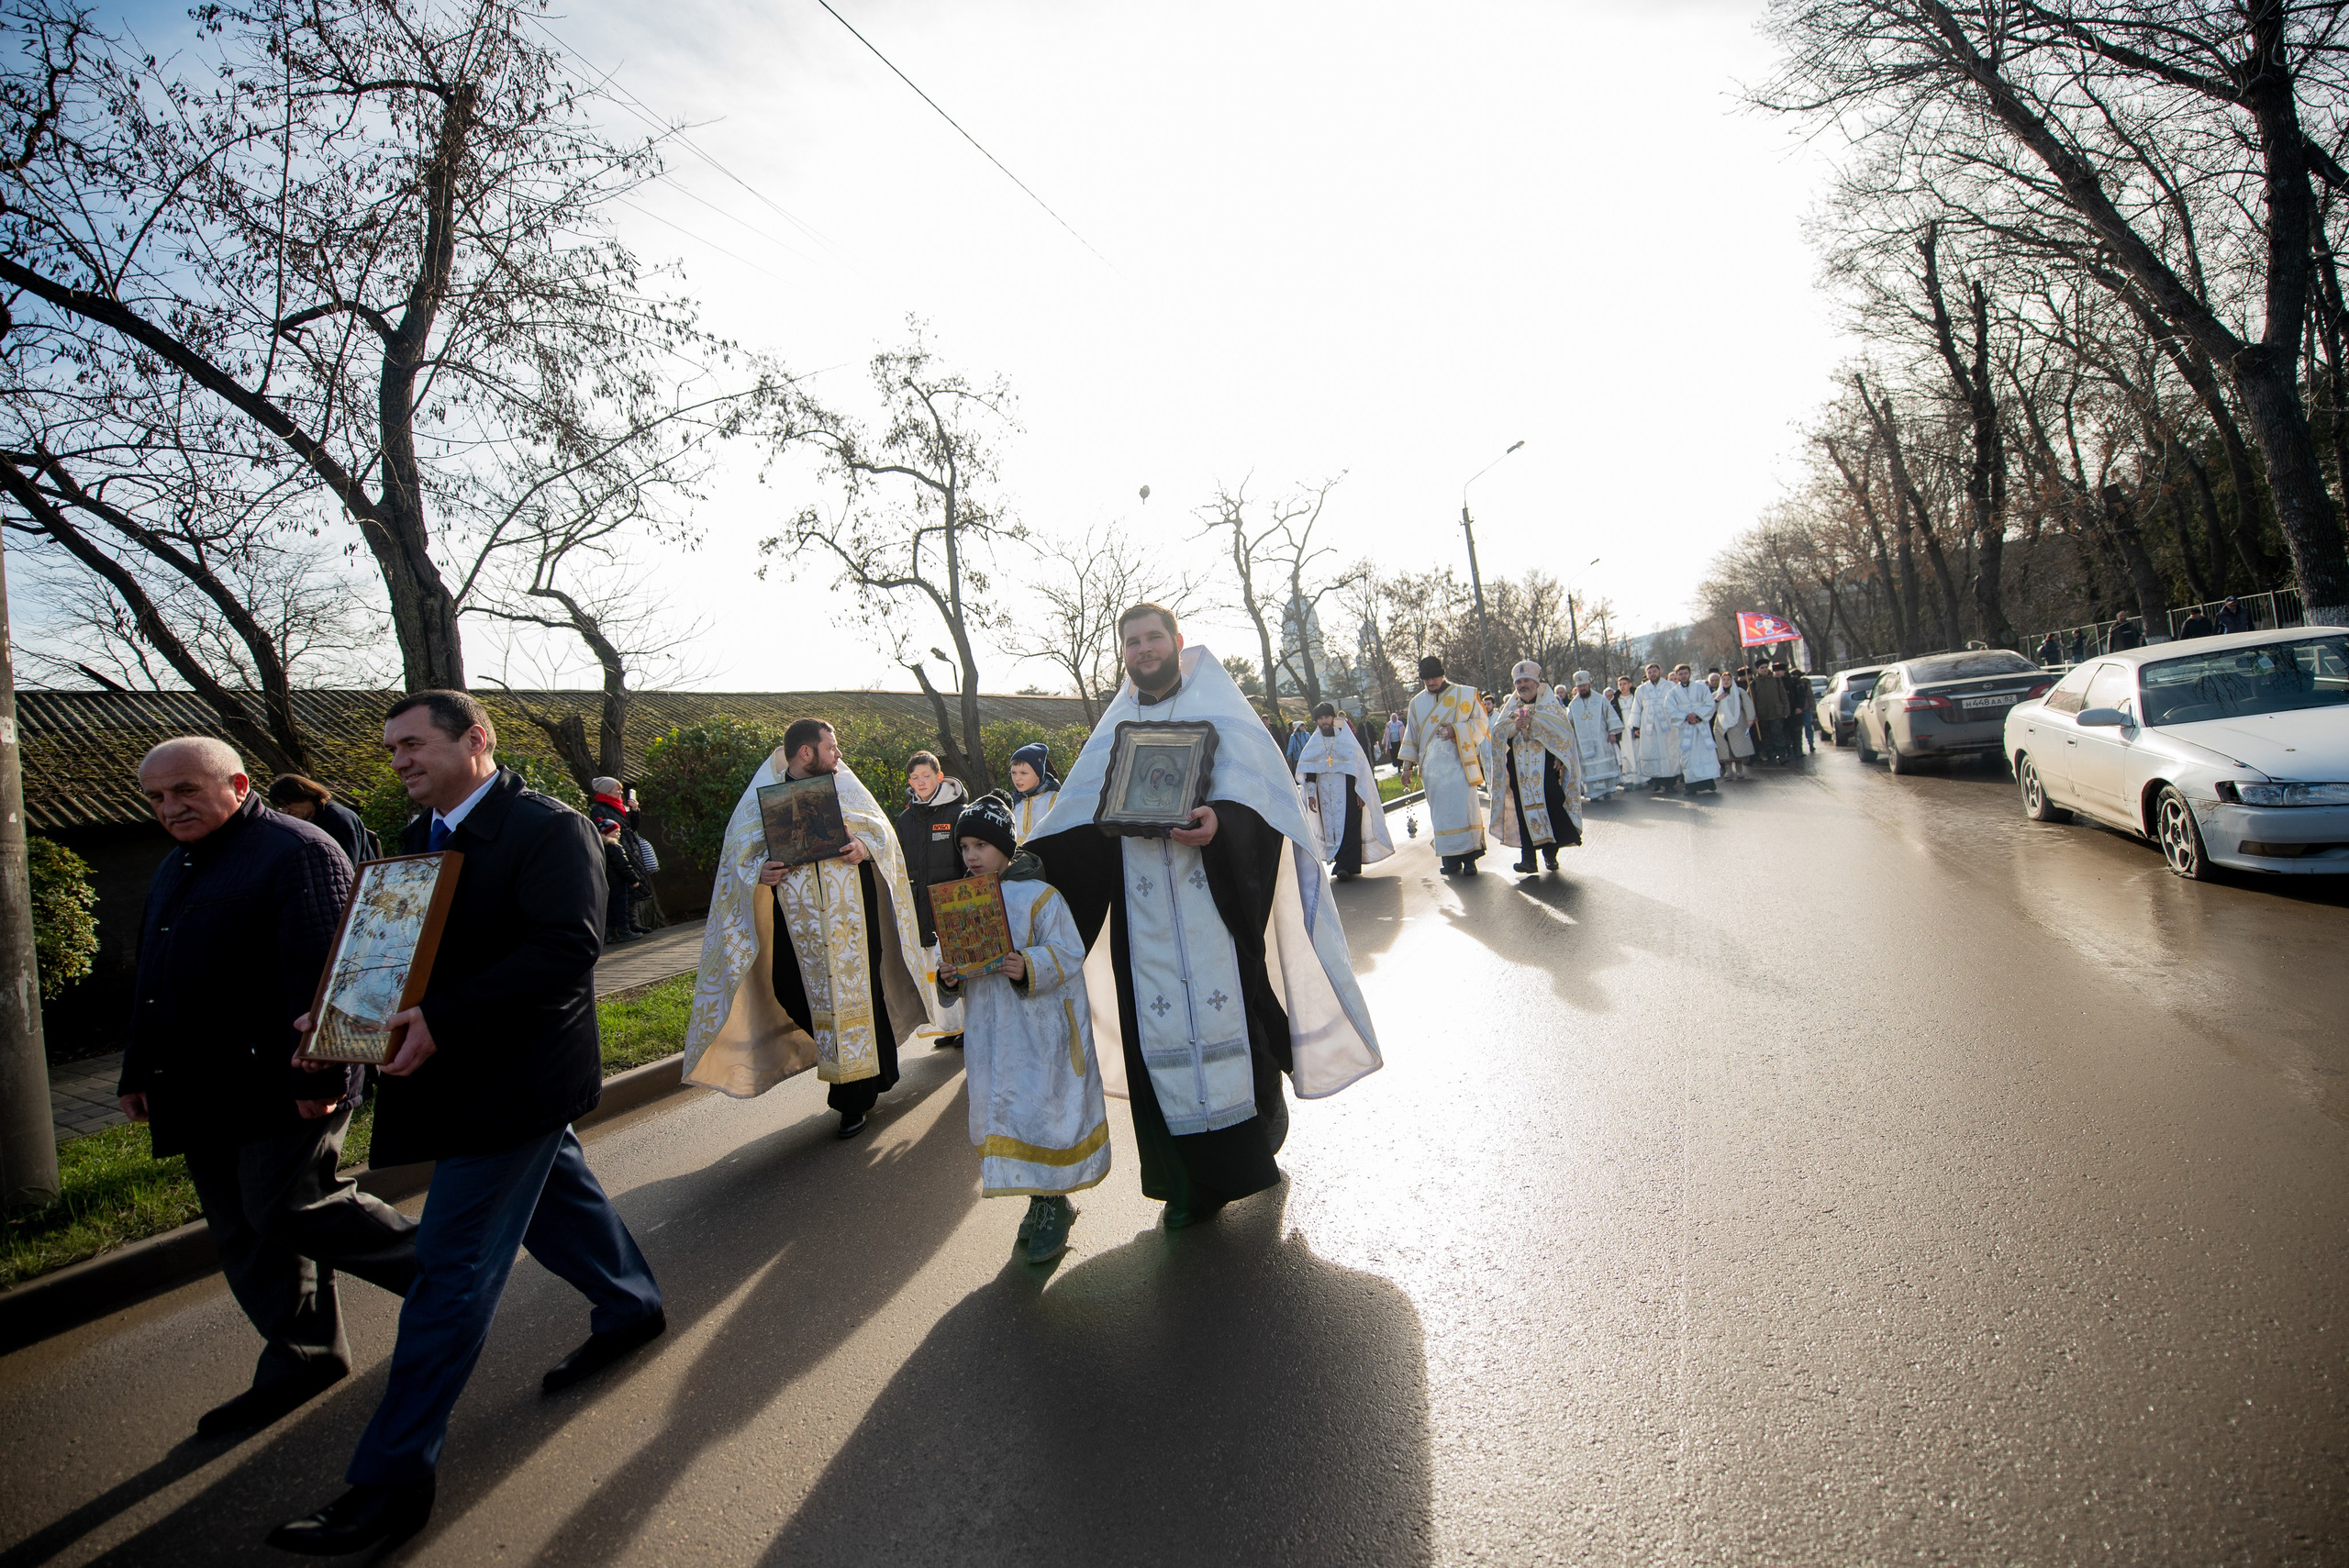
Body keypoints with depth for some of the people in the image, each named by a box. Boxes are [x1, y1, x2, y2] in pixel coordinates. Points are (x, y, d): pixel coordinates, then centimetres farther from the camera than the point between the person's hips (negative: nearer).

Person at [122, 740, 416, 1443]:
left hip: (282, 1084, -9)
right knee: (242, 1231, 11)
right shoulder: (174, 869, 19)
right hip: (206, 1095, 9)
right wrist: (139, 1072, 25)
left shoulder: (296, 850, -12)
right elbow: (153, 983, 27)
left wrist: (320, 1071, -24)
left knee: (287, 1208, -11)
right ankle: (301, 1359, 23)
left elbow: (324, 970, -19)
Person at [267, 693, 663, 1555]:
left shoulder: (549, 830, -17)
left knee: (453, 1266, -4)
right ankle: (631, 1306, 46)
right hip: (455, 1074, 9)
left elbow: (566, 949, -27)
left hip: (515, 1080, -9)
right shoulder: (417, 839, 11)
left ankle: (394, 1477, 6)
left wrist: (444, 1021, -32)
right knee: (553, 1199, 24)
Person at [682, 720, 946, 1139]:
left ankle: (856, 1096, 13)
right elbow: (740, 851, 3)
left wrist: (865, 847, -14)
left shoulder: (845, 785, 8)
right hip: (797, 918, 0)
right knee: (790, 991, -3)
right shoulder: (764, 794, 4)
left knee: (856, 991, 0)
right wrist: (760, 872, -18)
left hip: (851, 913, 0)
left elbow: (880, 830, 7)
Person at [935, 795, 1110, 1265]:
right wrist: (949, 976, -5)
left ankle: (1054, 1205, 11)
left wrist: (1029, 967, -29)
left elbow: (1069, 954, -13)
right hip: (989, 1031, 6)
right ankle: (1042, 1200, 25)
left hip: (1038, 1029, -6)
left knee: (1040, 1111, -5)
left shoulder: (1038, 895, -10)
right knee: (1003, 1114, 10)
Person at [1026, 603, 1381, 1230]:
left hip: (1214, 891, -3)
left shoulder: (1214, 705, 5)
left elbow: (1248, 777, -10)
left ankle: (1258, 1142, 18)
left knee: (1228, 1010, -3)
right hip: (1143, 902, 3)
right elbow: (1083, 810, 14)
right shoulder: (1118, 725, 18)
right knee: (1163, 1027, 2)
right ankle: (1194, 1179, 11)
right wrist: (1027, 857, 1)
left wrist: (1219, 820, -31)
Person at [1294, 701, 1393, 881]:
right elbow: (1309, 771, 9)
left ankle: (1346, 866, -14)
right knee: (1331, 827, 2)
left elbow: (1360, 765, -1)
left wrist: (1360, 792, -7)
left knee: (1348, 827, -10)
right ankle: (1343, 863, 8)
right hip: (1325, 793, 4)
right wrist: (1311, 794, 1)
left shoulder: (1347, 739, 0)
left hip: (1347, 791, -3)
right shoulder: (1314, 744, 9)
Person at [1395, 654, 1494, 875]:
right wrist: (1407, 766, 13)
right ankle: (1451, 860, 2)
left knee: (1464, 809, -10)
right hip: (1432, 767, 3)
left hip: (1459, 763, -3)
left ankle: (1470, 858, -4)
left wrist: (1456, 729, -13)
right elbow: (1411, 736, 17)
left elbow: (1481, 722, 3)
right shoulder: (1417, 703, 13)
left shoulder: (1465, 694, 4)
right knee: (1441, 813, -1)